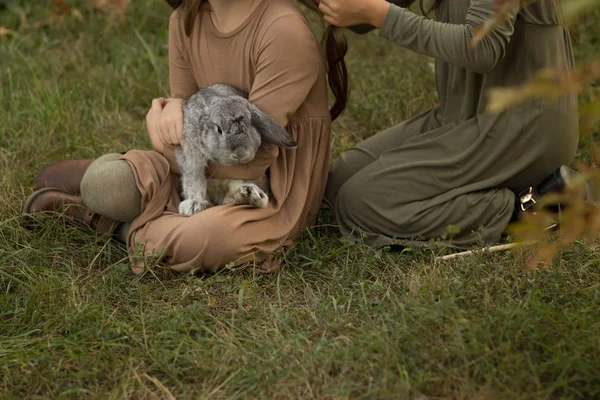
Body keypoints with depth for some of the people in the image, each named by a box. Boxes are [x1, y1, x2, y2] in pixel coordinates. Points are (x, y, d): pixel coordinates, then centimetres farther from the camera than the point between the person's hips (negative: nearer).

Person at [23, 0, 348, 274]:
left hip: (275, 192, -5)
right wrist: (174, 110, -18)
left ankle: (125, 225, -4)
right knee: (106, 183, -21)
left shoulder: (286, 31, -25)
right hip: (214, 167, 5)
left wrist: (171, 150, -12)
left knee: (206, 239, -36)